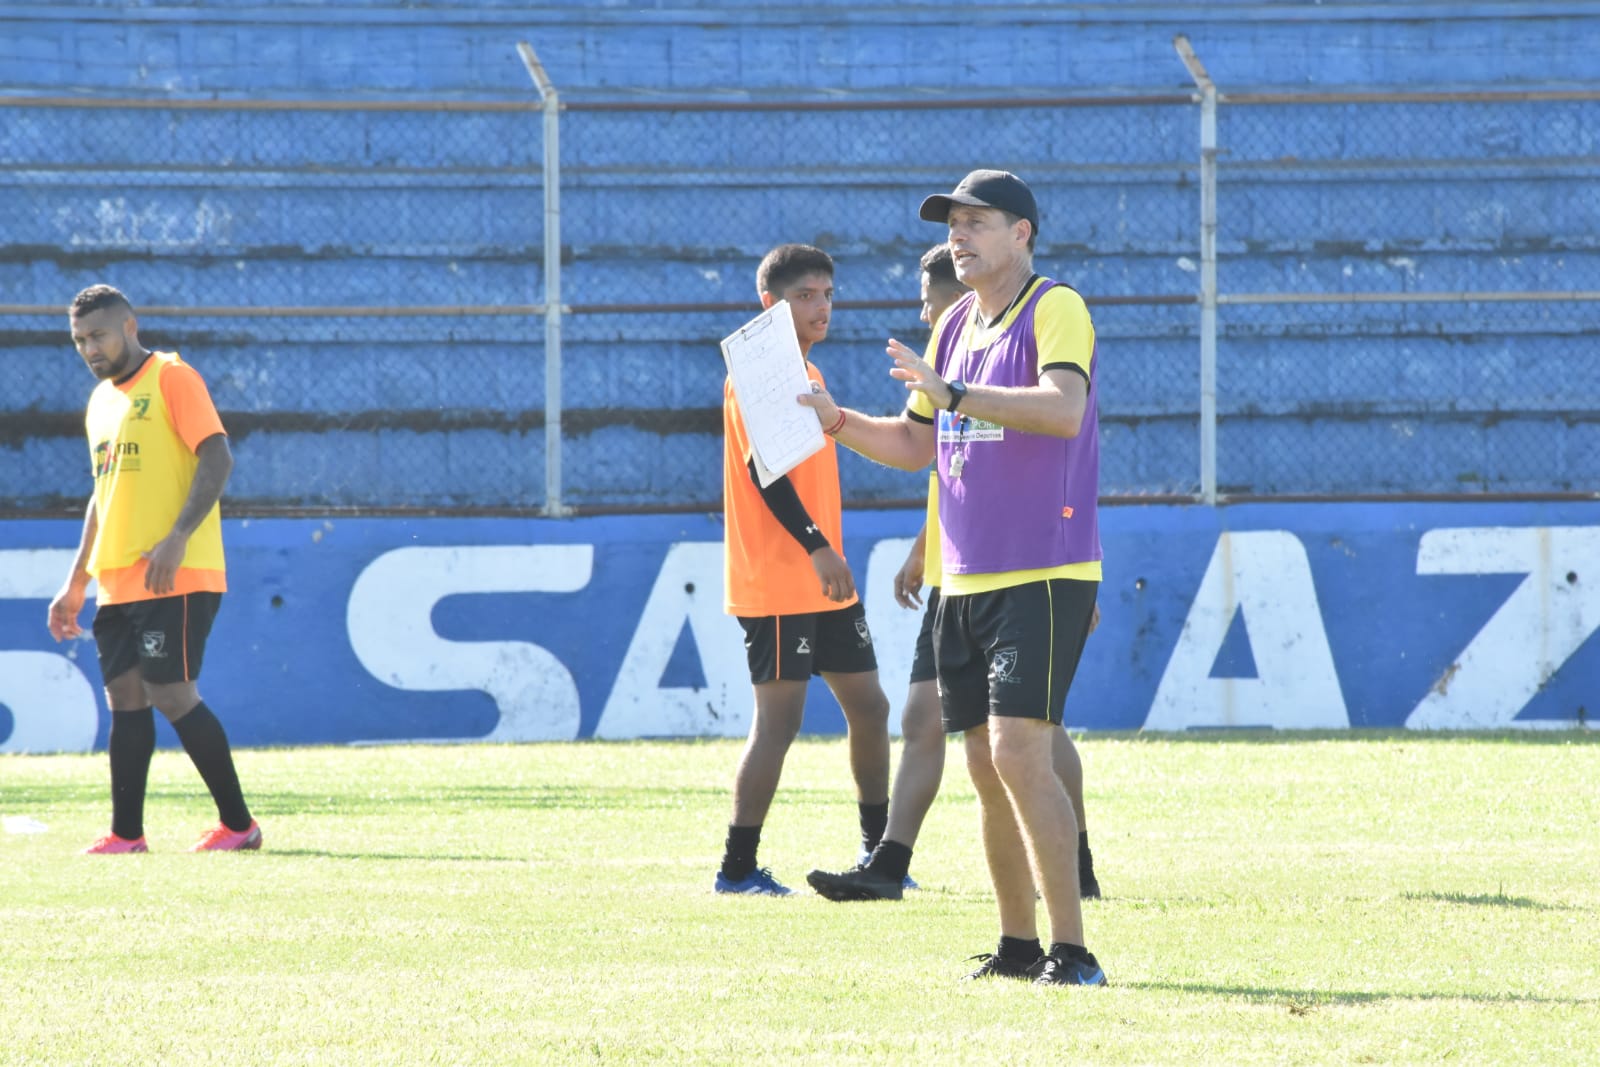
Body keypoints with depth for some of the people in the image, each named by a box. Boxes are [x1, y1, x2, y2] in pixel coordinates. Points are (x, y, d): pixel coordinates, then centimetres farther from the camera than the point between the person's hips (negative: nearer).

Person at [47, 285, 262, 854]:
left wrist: (177, 539, -24)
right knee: (125, 696, 4)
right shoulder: (101, 401, 19)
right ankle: (126, 834, 5)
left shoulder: (172, 379, -6)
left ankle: (238, 824, -4)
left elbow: (217, 459, -15)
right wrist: (76, 583, 22)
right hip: (118, 582, 8)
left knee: (170, 692, -12)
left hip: (175, 576, -8)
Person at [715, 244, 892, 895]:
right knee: (779, 718, -10)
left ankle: (879, 852, 22)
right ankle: (738, 867, -5)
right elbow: (762, 469, -20)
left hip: (823, 580, 10)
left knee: (868, 706, 12)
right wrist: (816, 547, -25)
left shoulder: (806, 373, 17)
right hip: (775, 581, -10)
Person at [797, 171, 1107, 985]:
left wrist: (954, 394, -30)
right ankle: (1018, 944, 17)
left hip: (1044, 576, -8)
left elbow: (1063, 407, -26)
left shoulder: (1055, 310, -8)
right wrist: (835, 421, 9)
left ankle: (1072, 951, -15)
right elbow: (916, 445, 24)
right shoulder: (955, 328, 17)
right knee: (985, 765, 9)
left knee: (1018, 752, -17)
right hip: (966, 582, 8)